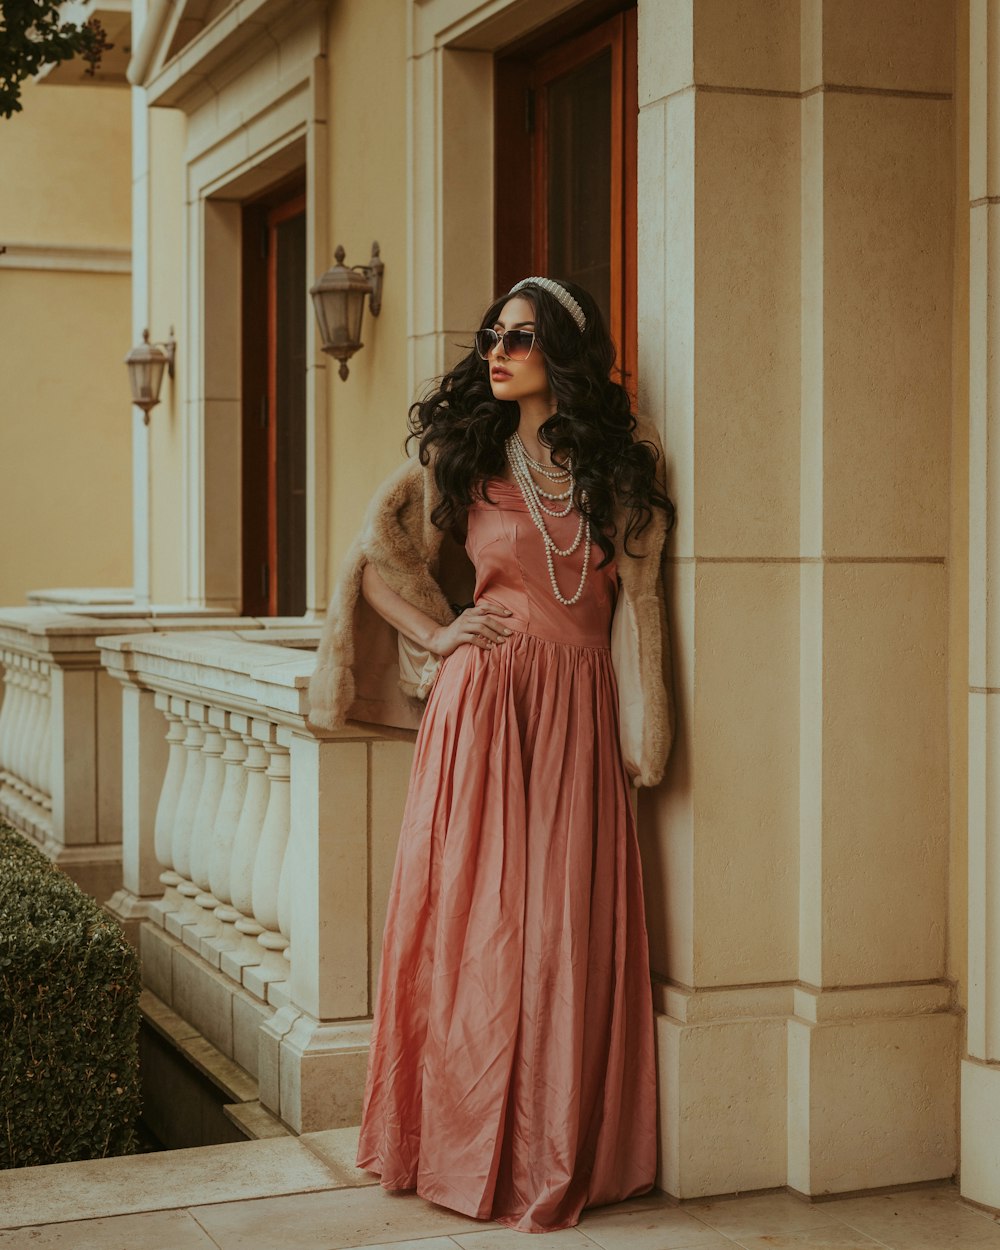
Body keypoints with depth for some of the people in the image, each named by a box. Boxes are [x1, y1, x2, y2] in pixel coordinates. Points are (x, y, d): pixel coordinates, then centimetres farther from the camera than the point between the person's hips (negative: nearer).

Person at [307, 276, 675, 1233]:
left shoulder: (622, 455, 8)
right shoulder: (462, 453, 6)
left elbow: (641, 595, 10)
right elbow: (378, 551, 15)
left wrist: (640, 725, 5)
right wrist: (436, 634, 4)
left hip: (580, 711, 1)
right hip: (484, 701, -1)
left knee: (568, 927, 1)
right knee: (474, 919, 0)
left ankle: (559, 1153, 13)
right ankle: (472, 1147, 12)